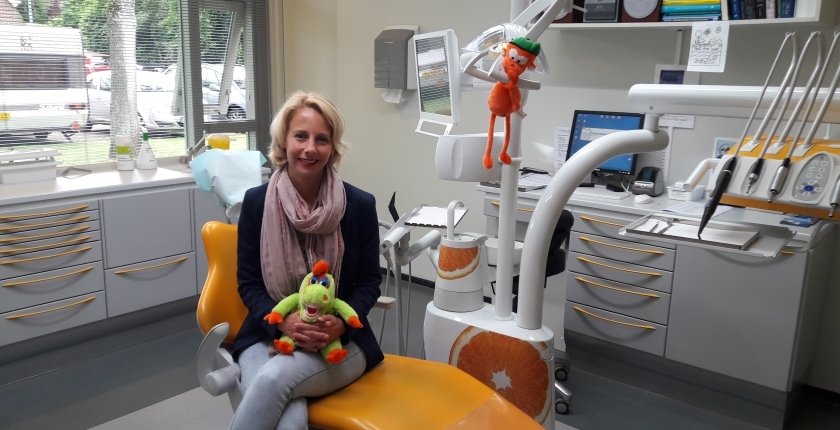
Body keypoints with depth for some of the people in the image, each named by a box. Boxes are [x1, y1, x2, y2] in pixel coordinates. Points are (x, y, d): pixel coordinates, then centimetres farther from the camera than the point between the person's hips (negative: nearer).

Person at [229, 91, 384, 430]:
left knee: (273, 378, -33)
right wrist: (283, 321, -17)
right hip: (269, 336, 1)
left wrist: (341, 322, -17)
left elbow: (369, 282, 3)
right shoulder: (256, 202, -1)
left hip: (340, 342, 0)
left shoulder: (360, 205, -3)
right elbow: (248, 281, 2)